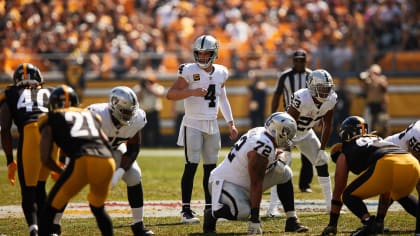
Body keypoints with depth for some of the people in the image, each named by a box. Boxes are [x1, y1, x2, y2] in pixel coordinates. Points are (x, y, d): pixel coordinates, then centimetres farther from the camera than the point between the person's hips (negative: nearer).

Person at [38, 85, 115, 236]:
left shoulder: (51, 119, 20)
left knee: (52, 208, 11)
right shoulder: (91, 116, 33)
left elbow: (45, 158, 11)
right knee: (98, 208, 30)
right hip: (107, 162, 4)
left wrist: (61, 172, 29)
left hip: (82, 161, -4)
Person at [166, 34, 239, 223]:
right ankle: (186, 211, -8)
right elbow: (170, 94, -12)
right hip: (193, 124, -6)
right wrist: (192, 92, -25)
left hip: (212, 125, 6)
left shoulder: (220, 73, 8)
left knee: (211, 168, 8)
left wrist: (231, 123, 18)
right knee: (191, 167, -9)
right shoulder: (190, 71, -9)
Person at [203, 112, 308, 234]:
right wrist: (255, 219, -25)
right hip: (227, 183, -11)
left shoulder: (260, 132, 0)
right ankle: (212, 214, -7)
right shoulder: (263, 147, -28)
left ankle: (291, 221, 7)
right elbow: (256, 185, -27)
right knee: (242, 212, -39)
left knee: (284, 172, 4)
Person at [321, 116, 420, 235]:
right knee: (401, 195, 37)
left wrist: (332, 224, 36)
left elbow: (337, 192, 28)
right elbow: (387, 189, 49)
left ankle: (369, 222, -15)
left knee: (349, 196, 11)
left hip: (388, 167, -6)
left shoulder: (344, 154, 25)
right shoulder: (378, 139, 41)